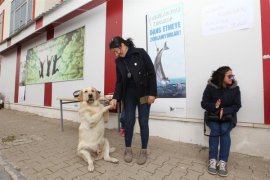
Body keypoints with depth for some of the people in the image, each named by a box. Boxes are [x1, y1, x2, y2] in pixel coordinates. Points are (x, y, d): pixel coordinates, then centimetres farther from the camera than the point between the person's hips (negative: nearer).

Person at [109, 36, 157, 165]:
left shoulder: (140, 53, -8)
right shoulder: (119, 61, 6)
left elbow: (151, 73, -10)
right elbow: (119, 81, 6)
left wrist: (152, 93, -14)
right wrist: (115, 98, -5)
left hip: (143, 93, -3)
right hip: (128, 94, 4)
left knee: (143, 122, 2)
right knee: (129, 122, 4)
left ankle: (144, 151, 19)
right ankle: (128, 149, 23)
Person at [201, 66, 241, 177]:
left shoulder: (235, 88, -4)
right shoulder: (210, 87, -10)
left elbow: (237, 105, -4)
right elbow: (204, 103, -9)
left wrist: (225, 111, -22)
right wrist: (214, 106, -29)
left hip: (228, 116, 1)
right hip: (213, 115, -1)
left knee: (224, 130, -25)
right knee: (215, 130, -25)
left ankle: (223, 162, -19)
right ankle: (213, 160, -19)